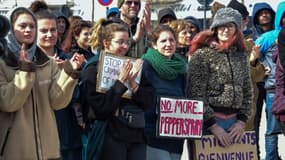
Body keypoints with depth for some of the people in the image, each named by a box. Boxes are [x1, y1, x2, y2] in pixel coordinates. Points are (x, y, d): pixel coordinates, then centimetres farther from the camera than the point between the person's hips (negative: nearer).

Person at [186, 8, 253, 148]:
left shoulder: (240, 55, 11)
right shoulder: (202, 54, -6)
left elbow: (247, 92, 14)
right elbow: (195, 95, -11)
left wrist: (241, 121, 1)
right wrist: (214, 126, -14)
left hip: (234, 121, 5)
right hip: (208, 122, -5)